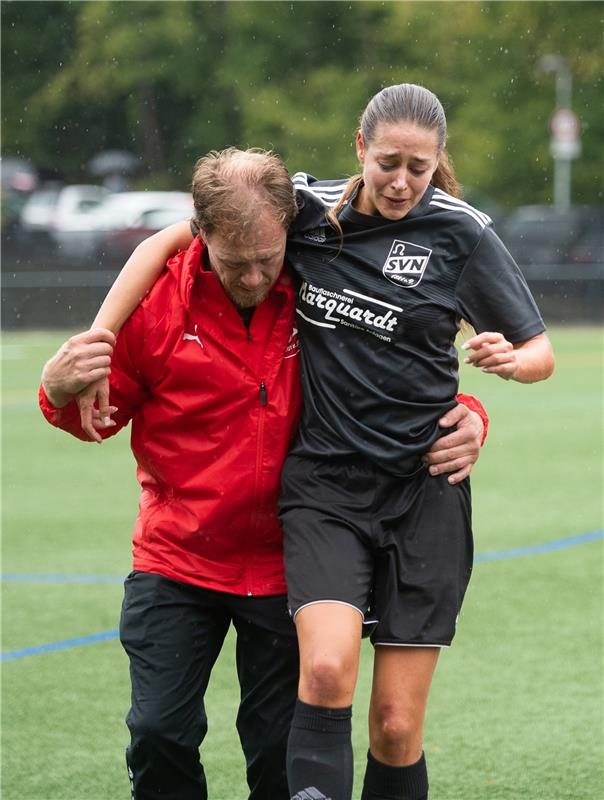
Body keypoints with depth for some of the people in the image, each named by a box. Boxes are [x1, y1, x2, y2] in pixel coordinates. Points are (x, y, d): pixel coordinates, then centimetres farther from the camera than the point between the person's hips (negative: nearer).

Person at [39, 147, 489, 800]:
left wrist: (464, 419, -13)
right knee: (160, 732, -7)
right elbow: (103, 415, 5)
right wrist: (62, 391, -18)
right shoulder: (157, 302, -8)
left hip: (285, 568, 0)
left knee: (281, 748, 3)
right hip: (175, 563, 0)